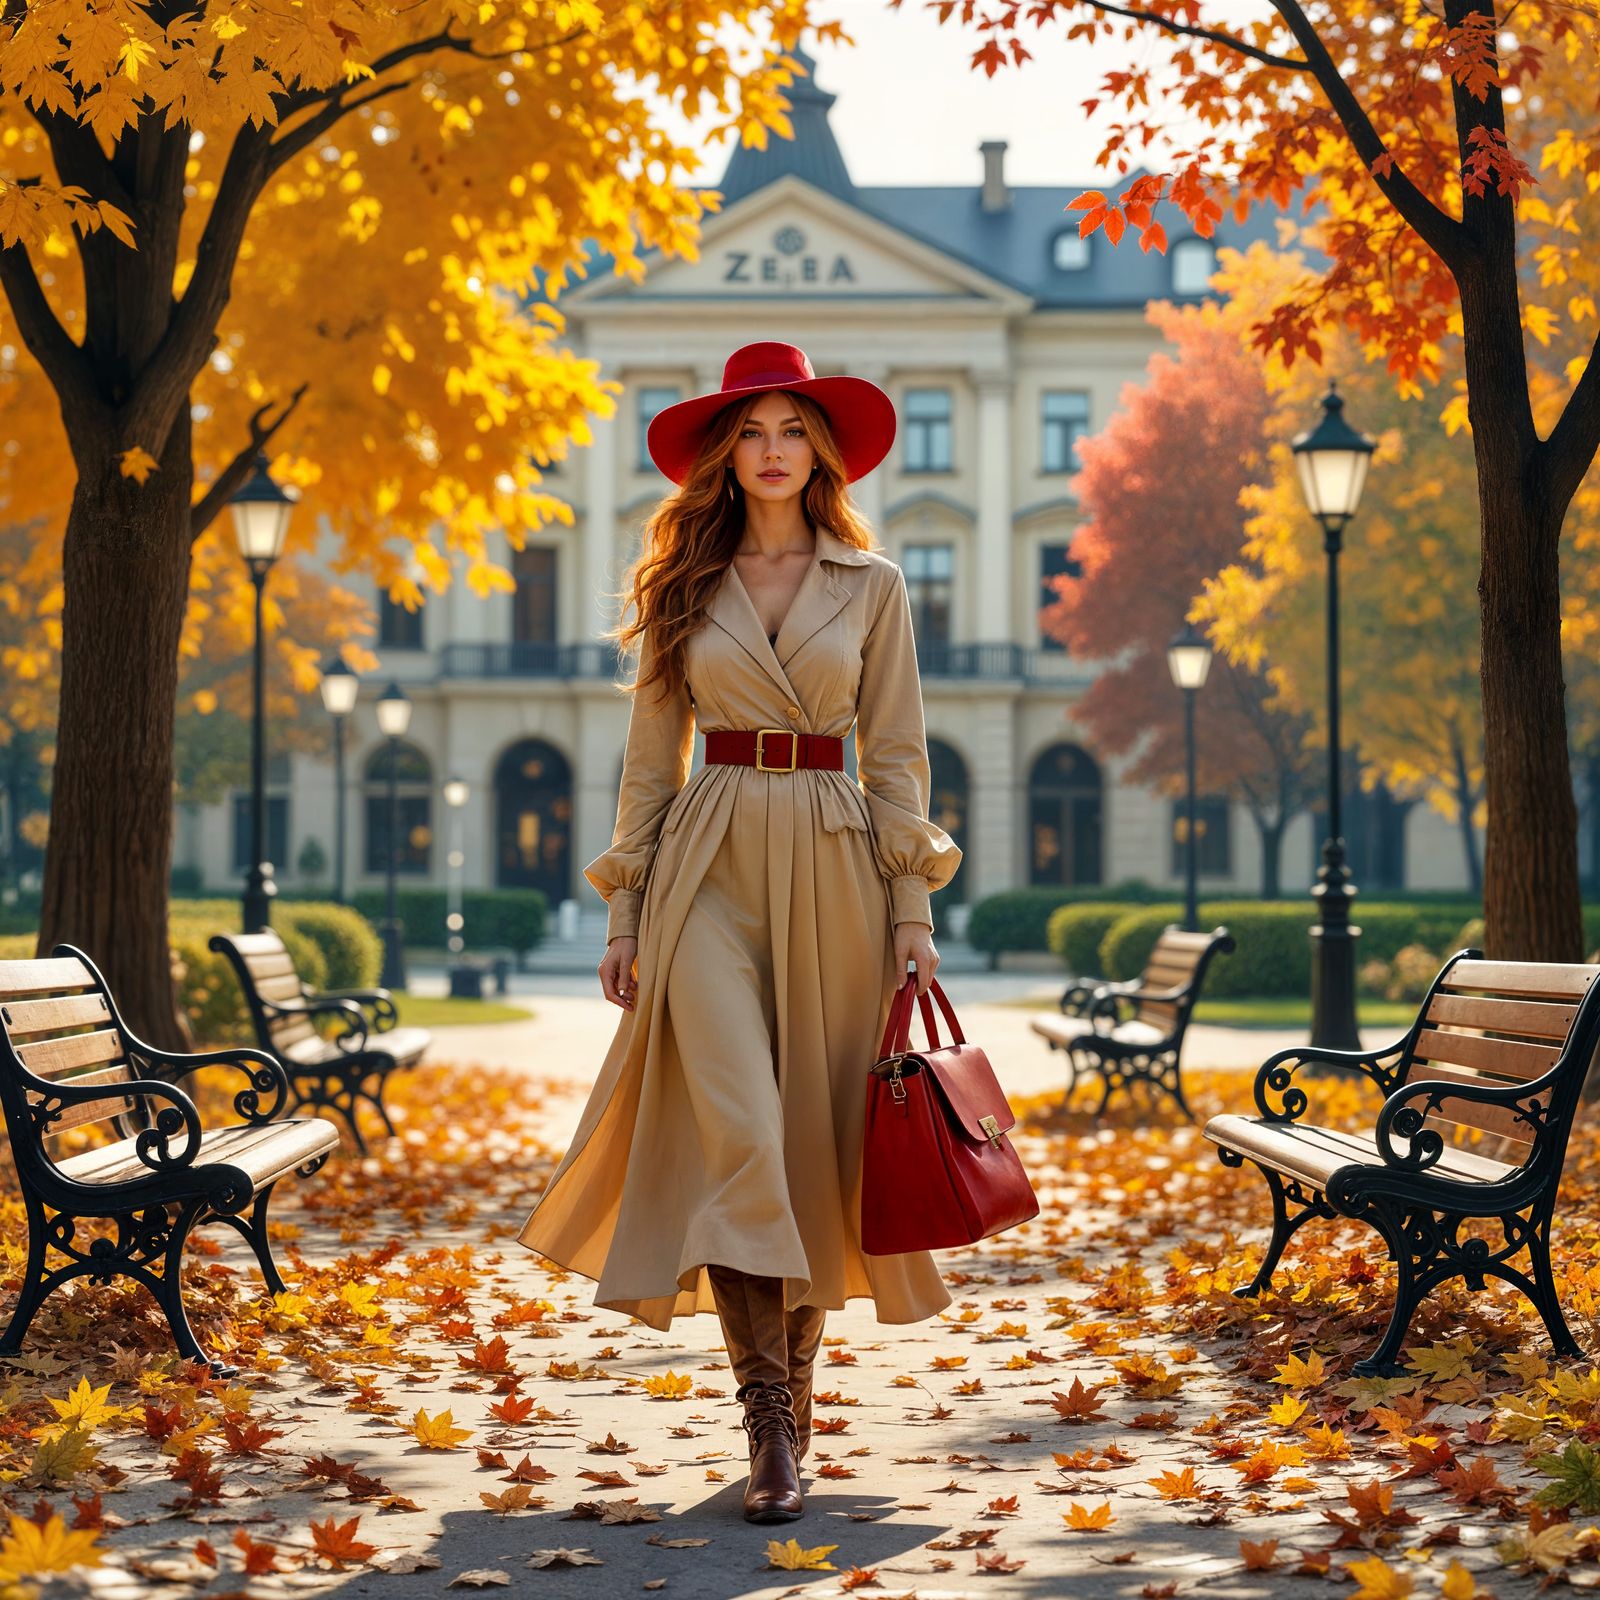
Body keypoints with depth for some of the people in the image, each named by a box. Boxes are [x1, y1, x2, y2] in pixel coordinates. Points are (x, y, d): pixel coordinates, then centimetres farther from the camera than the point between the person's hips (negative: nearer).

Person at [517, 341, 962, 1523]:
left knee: (813, 1131, 4)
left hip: (832, 867, 1)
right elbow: (652, 756, 9)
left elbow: (897, 757, 6)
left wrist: (912, 909, -1)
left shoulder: (873, 587, 7)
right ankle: (773, 1422, -16)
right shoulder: (683, 587, 9)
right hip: (710, 862, -1)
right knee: (733, 1126, -16)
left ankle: (793, 1383, 22)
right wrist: (625, 908, 3)